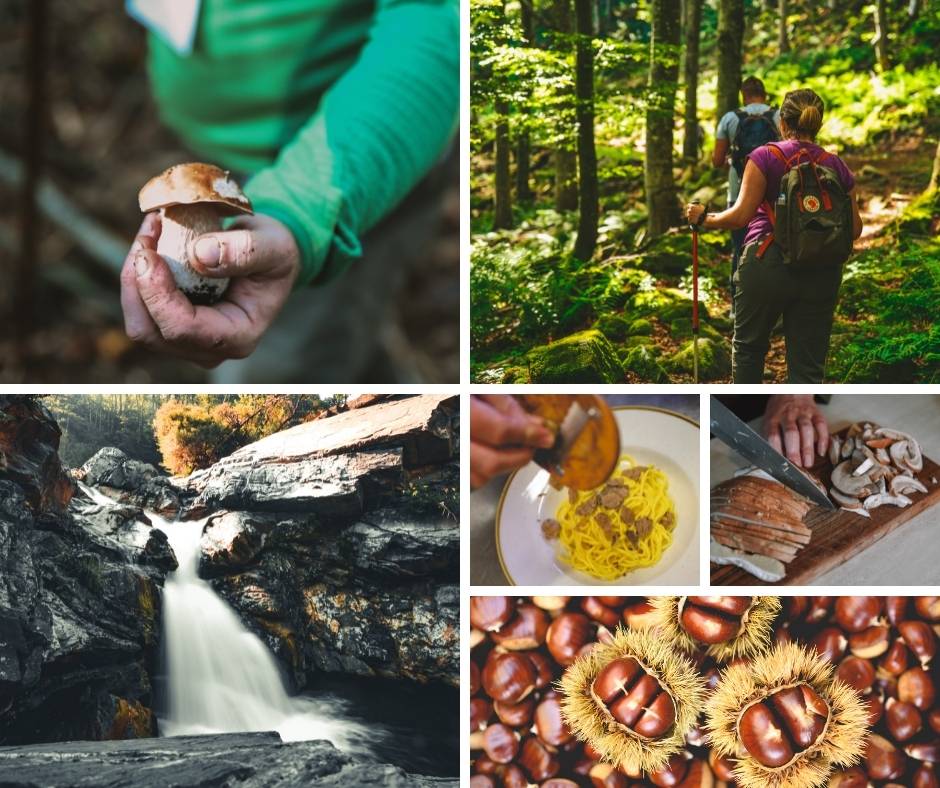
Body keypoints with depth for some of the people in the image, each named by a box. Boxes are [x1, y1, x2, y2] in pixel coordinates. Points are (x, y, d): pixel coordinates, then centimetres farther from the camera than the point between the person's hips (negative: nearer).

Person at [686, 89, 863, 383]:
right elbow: (855, 229, 4)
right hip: (822, 274, 3)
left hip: (767, 267, -3)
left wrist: (705, 218, 3)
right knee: (808, 366, 5)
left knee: (748, 346, 18)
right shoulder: (837, 167, 5)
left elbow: (741, 215, -12)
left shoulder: (766, 157, -5)